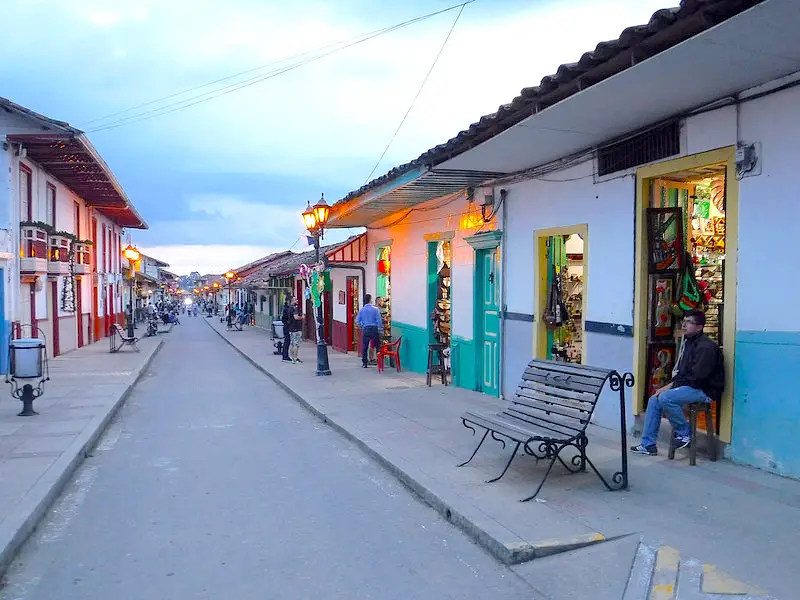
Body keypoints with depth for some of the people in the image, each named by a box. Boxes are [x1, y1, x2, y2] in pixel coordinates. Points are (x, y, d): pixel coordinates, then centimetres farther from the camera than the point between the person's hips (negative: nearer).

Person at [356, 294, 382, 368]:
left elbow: (357, 320, 4)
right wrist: (380, 328, 4)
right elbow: (379, 320, -7)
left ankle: (364, 363, 11)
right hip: (374, 329, -3)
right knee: (377, 346, 5)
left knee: (364, 347, 9)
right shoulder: (375, 309, -7)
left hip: (365, 329, 3)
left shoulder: (362, 309, 3)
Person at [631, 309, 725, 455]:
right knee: (654, 400, -1)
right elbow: (681, 372, 17)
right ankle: (648, 444, 3)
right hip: (689, 387, 10)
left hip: (704, 390, -10)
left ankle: (684, 434, -8)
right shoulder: (688, 342, 13)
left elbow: (696, 377, -22)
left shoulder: (706, 346, -17)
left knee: (665, 398, -28)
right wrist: (670, 385, 1)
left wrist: (671, 386, -17)